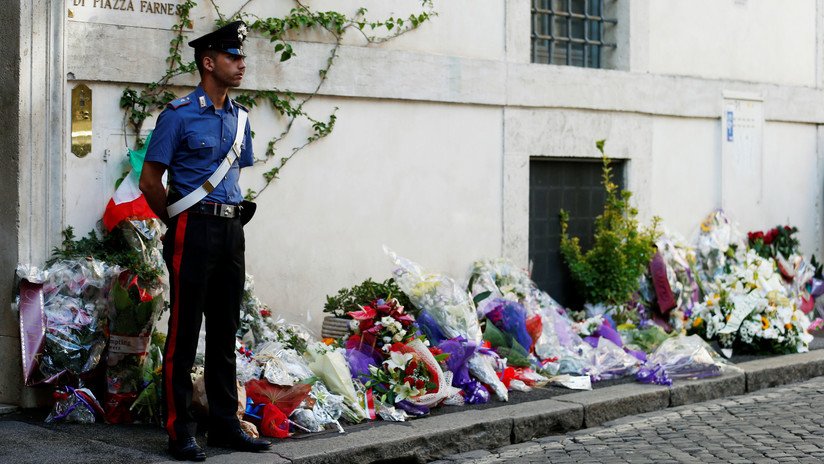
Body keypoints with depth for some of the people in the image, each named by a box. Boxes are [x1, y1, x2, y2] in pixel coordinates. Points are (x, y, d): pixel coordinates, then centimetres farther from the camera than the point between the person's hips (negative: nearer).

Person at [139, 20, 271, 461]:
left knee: (225, 330, 11)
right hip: (194, 230, -7)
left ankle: (225, 424, 19)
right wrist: (176, 222, 3)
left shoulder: (240, 118, 12)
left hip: (231, 230, 7)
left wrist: (232, 215, 14)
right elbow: (150, 181, -5)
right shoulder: (179, 115, -7)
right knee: (184, 331, -2)